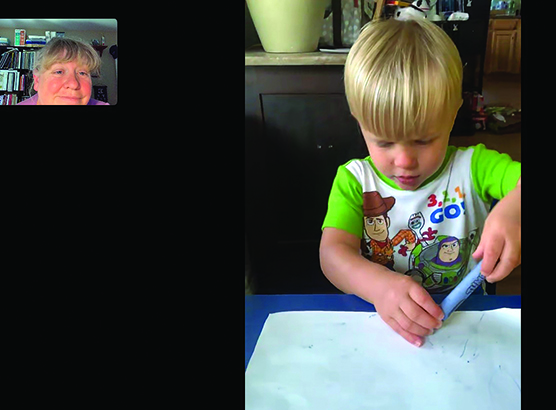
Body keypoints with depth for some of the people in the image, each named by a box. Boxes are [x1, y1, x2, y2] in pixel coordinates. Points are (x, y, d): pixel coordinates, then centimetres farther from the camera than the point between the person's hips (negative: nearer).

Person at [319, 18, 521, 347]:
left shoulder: (472, 168, -1)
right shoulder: (354, 180, -1)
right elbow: (333, 252, -13)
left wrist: (513, 208, -36)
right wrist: (381, 285, -32)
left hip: (467, 319, 1)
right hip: (380, 324, 0)